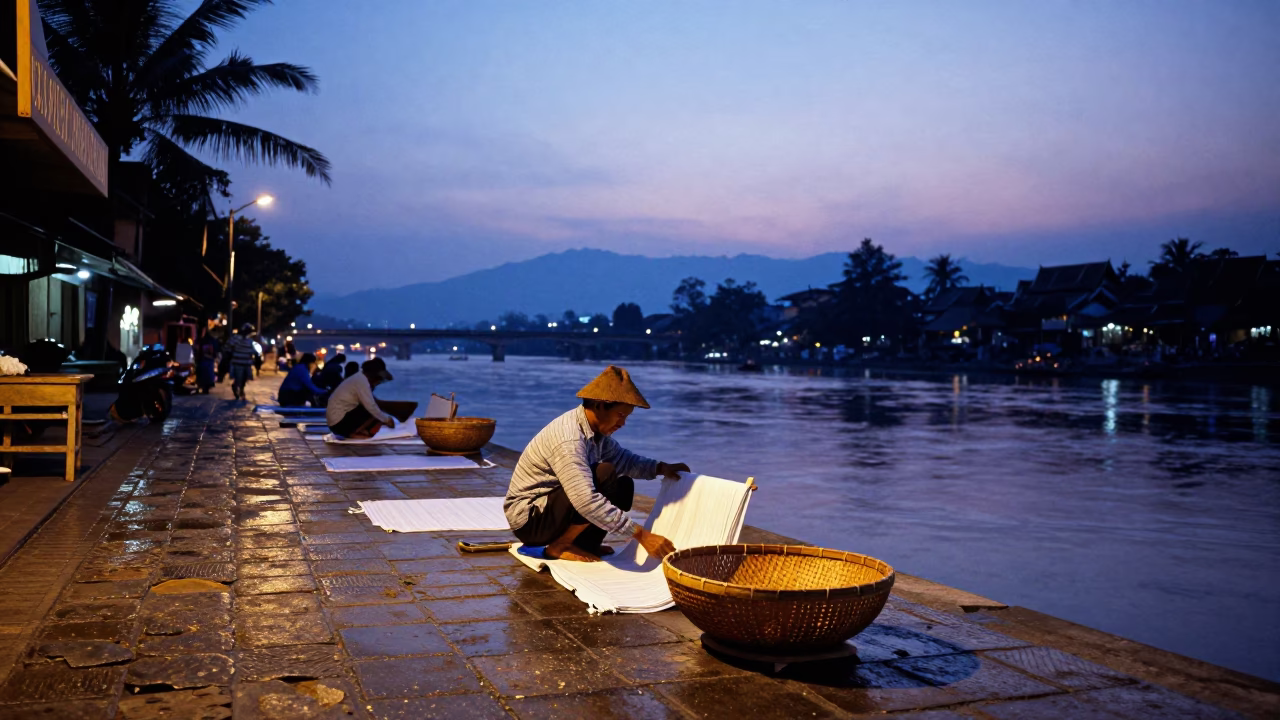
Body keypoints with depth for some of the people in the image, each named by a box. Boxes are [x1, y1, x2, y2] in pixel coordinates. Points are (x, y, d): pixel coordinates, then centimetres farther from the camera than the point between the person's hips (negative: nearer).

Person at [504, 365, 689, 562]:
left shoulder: (597, 428, -1)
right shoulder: (569, 439, -29)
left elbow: (621, 458, 16)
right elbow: (586, 501, -38)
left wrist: (659, 468, -1)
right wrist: (640, 534, -37)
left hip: (552, 505, 9)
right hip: (528, 518, -9)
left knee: (623, 487, 1)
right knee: (606, 477, -26)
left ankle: (582, 545, -1)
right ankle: (559, 546, -12)